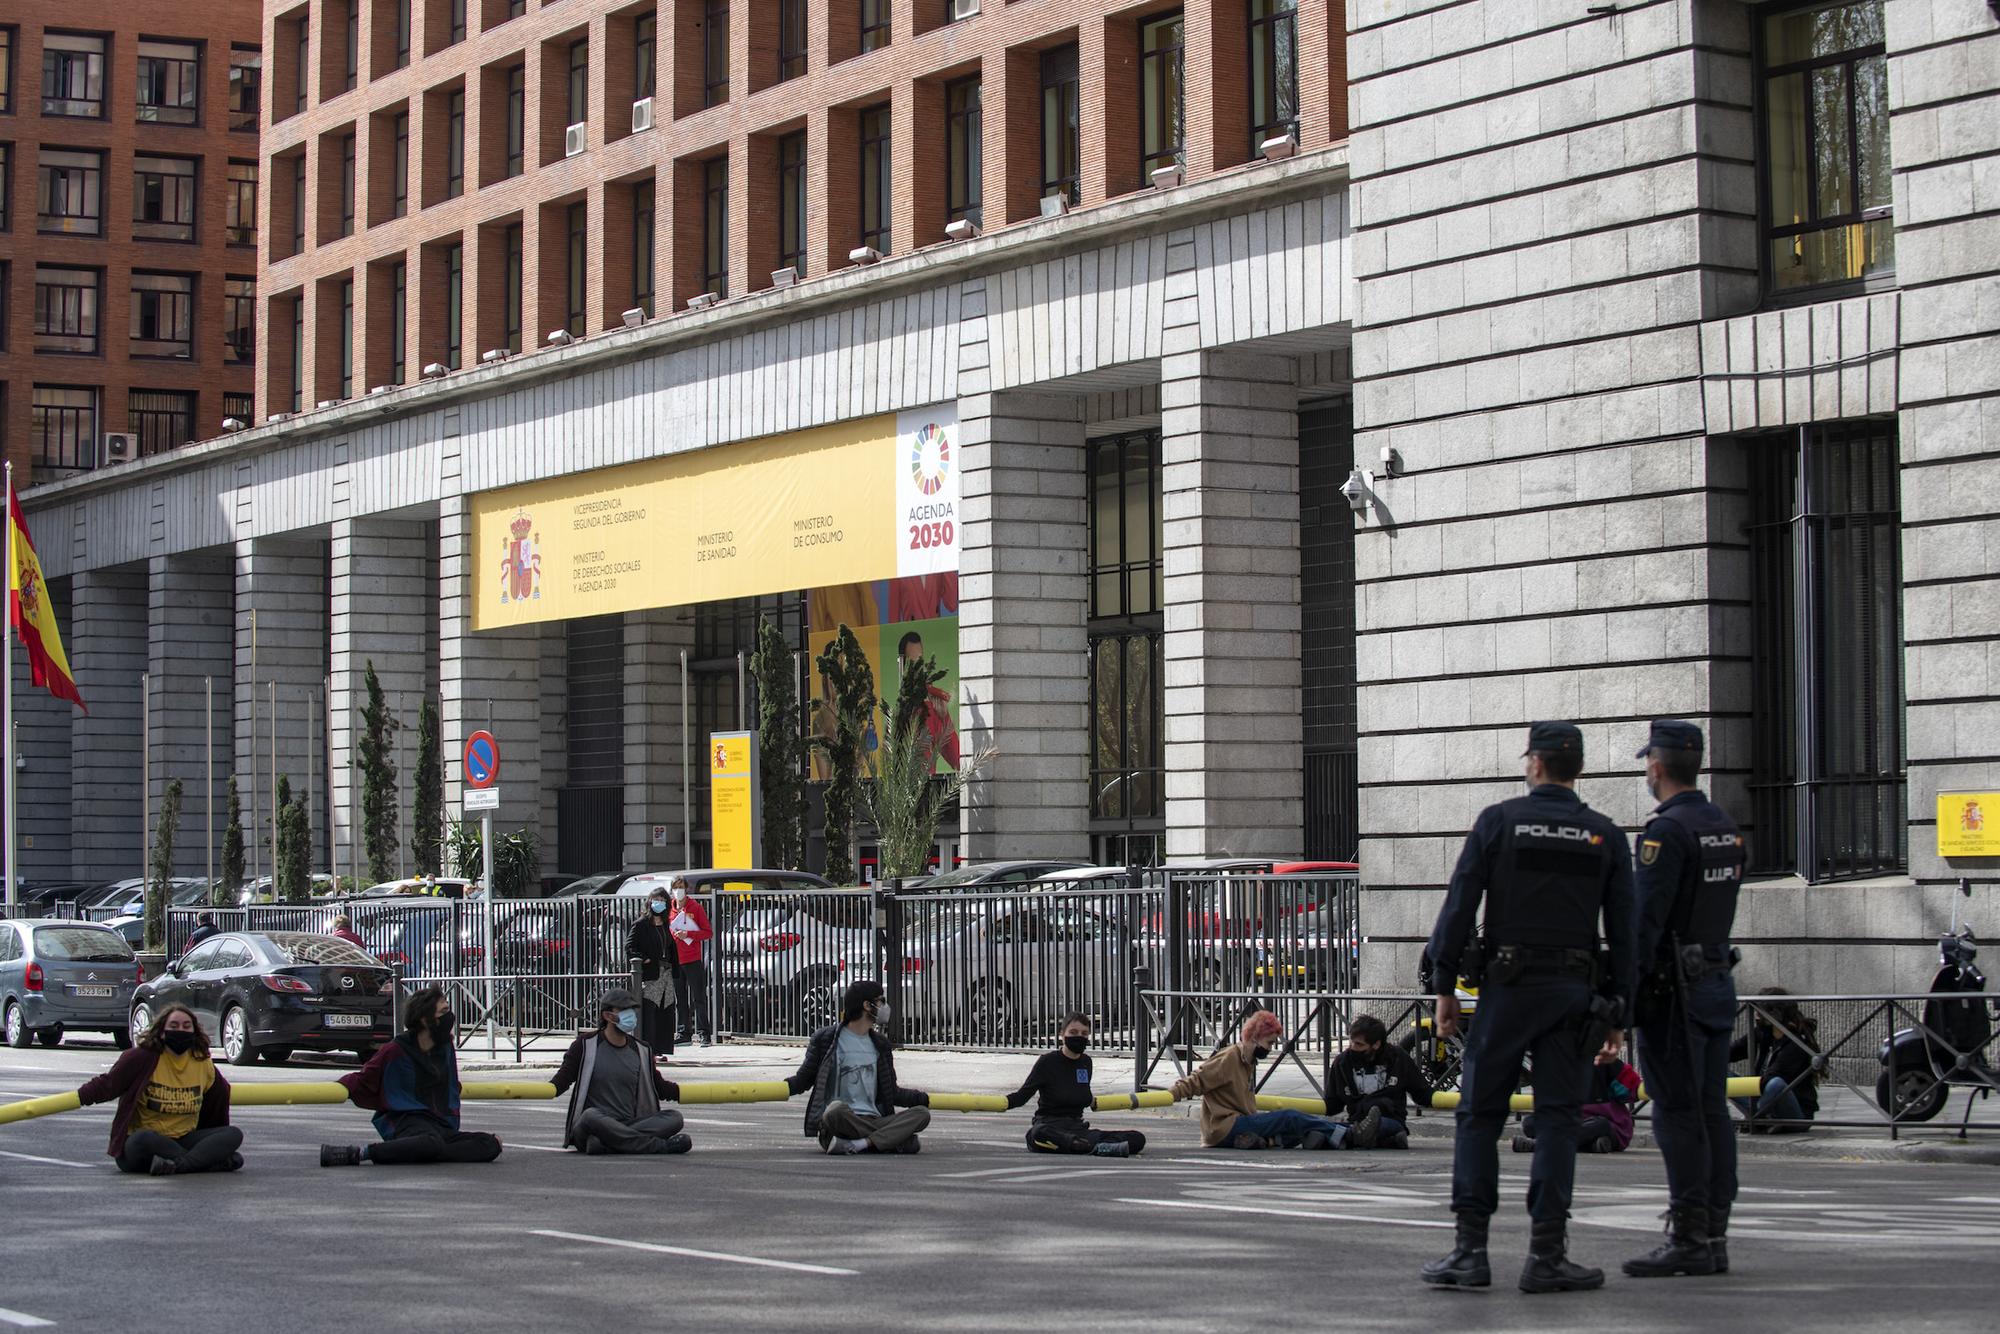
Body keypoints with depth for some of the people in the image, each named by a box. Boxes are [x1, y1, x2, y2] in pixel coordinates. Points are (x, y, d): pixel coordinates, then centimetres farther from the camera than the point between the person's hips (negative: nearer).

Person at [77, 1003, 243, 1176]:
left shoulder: (203, 1063, 5)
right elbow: (107, 1084, -6)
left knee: (234, 1135, -17)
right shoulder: (142, 1057, -9)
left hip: (184, 1139, 5)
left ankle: (178, 1164, -39)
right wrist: (78, 1098, -14)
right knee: (144, 1139, -41)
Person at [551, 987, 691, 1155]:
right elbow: (562, 1081, 1)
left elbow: (659, 1087, 25)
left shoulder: (640, 1051, 15)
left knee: (674, 1118, -19)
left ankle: (609, 1143, -38)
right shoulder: (586, 1045, 3)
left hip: (628, 1126, 4)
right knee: (591, 1116, -39)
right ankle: (660, 1145, -37)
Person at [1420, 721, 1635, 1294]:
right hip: (1575, 991, 2)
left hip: (1508, 988, -2)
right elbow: (1623, 931, 5)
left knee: (1479, 1114, 4)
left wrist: (1444, 986, 0)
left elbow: (1459, 905, -5)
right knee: (1558, 1119, 4)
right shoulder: (1606, 836, 7)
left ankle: (1470, 1248, -1)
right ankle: (1545, 1255, -1)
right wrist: (1617, 1014, 9)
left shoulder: (1498, 821, -1)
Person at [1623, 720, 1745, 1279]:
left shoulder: (1667, 830, -15)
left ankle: (1688, 1239, -8)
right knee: (1712, 1110, 9)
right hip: (1719, 981, 9)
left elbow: (1646, 920, -19)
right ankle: (1713, 1236, 12)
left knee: (1677, 1113, -7)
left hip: (1674, 987, -9)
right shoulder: (1727, 829, 14)